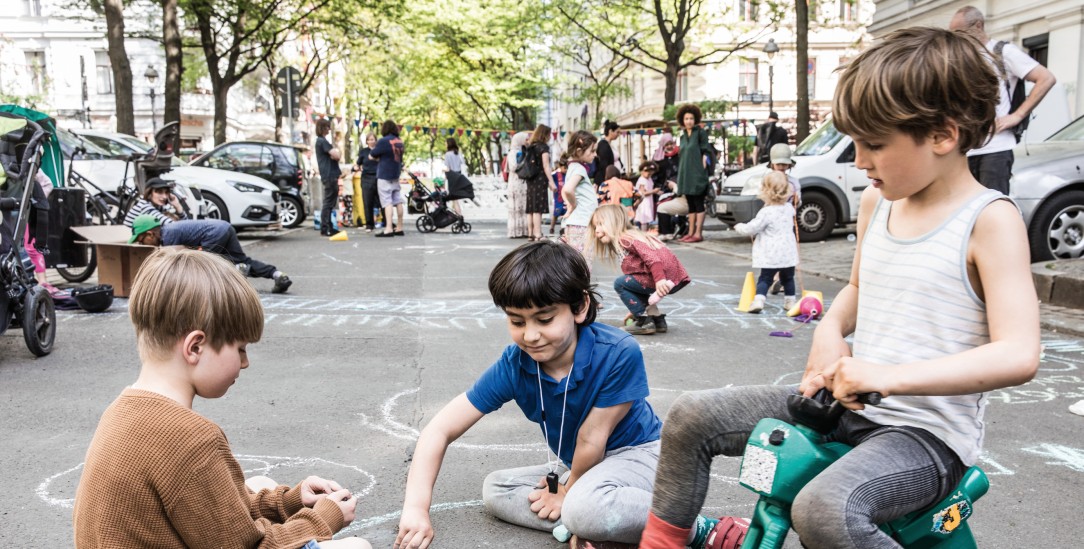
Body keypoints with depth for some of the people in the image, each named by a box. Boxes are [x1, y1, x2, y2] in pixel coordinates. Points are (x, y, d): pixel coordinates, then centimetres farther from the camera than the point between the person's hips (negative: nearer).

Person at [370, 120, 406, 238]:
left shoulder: (383, 141, -13)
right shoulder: (399, 141, 8)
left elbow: (371, 156, -8)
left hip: (384, 176, -7)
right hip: (395, 175, 7)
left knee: (387, 202, -9)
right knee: (398, 201, 8)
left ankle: (389, 229, -14)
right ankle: (399, 228, 13)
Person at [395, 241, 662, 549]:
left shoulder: (619, 354, -30)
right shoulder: (513, 366, -19)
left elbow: (591, 440, -19)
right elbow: (439, 430, -18)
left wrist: (567, 492, -4)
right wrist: (416, 508, -31)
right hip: (579, 466, 7)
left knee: (586, 506, -35)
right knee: (495, 489, -7)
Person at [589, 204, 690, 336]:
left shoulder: (625, 239, -4)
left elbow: (651, 255, -20)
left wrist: (659, 279, -31)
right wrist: (636, 309, 35)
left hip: (666, 278, -10)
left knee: (619, 283, 3)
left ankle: (645, 321, 2)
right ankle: (657, 319, 20)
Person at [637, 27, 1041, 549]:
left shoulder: (988, 218, -14)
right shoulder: (876, 202, 6)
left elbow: (1018, 355, -23)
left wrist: (891, 377, -31)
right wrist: (829, 332, 2)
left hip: (929, 432, -6)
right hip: (848, 406, 7)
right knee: (691, 417, -4)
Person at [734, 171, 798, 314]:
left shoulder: (766, 213, -17)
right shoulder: (789, 208, 3)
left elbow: (752, 228, -15)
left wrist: (740, 227, 5)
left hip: (770, 255, -5)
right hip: (789, 253, 5)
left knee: (765, 278, 1)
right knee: (788, 278, 19)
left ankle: (758, 300, -13)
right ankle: (790, 301, 23)